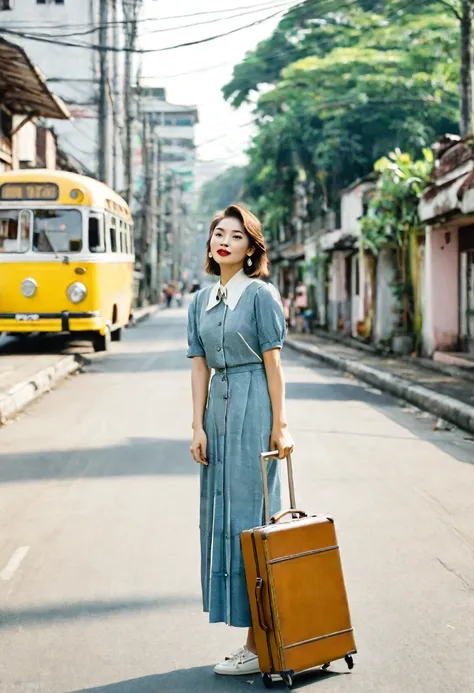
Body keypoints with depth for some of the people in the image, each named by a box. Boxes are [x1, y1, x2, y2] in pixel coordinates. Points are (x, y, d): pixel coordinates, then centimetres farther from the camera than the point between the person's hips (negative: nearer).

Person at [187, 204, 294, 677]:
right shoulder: (201, 301, 13)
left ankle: (260, 643, 1)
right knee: (221, 510, 8)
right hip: (219, 405, 7)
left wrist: (279, 425, -12)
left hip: (254, 405, -7)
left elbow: (272, 363, -9)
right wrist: (198, 427, 4)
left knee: (248, 512, -6)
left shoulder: (260, 295, -6)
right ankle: (259, 637, 18)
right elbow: (199, 367, 11)